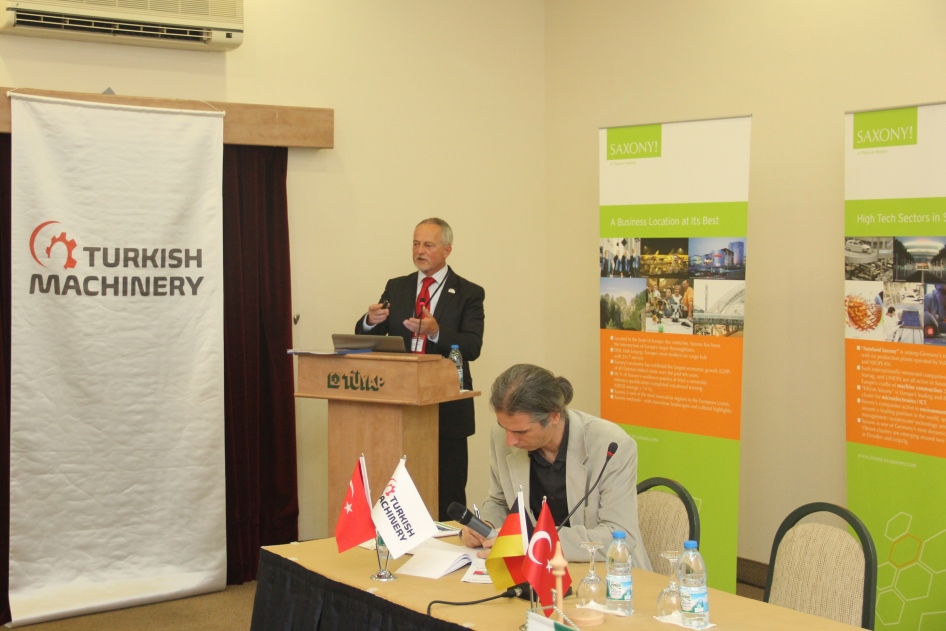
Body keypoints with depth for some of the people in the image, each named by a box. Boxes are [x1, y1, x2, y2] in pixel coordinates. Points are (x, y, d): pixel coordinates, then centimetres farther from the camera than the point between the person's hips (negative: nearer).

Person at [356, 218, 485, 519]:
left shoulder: (468, 293, 2)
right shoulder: (396, 288, 13)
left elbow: (472, 347, -10)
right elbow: (366, 338, 8)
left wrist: (436, 332, -28)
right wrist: (371, 321, -15)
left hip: (447, 408, -3)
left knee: (447, 497, 1)